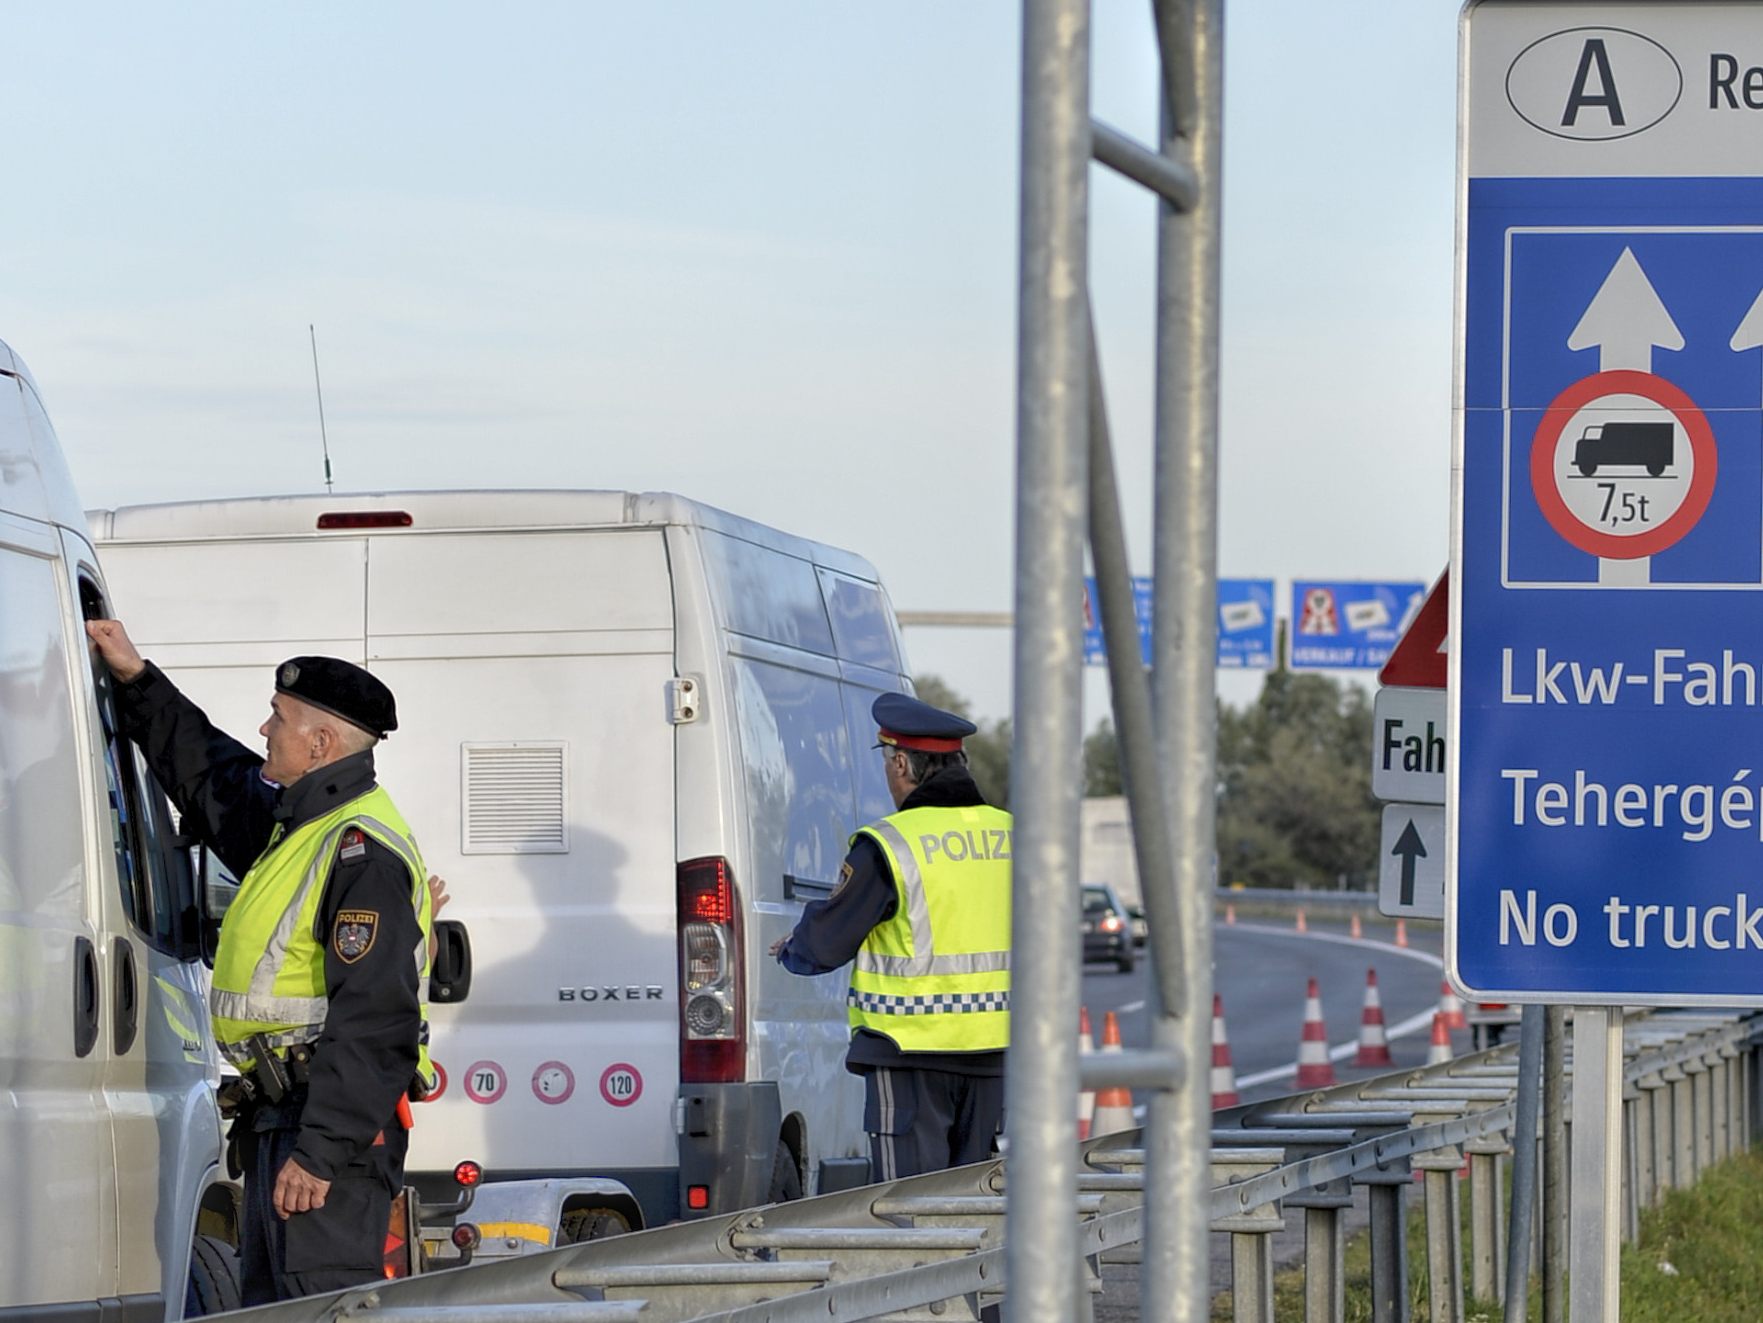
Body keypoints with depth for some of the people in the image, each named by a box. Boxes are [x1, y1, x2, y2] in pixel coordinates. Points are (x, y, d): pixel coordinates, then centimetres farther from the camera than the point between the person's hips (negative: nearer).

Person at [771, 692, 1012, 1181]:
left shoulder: (890, 845, -12)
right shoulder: (1008, 835, 5)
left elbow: (824, 943, -5)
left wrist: (789, 950, 18)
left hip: (911, 1047, -5)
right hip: (990, 1048, 6)